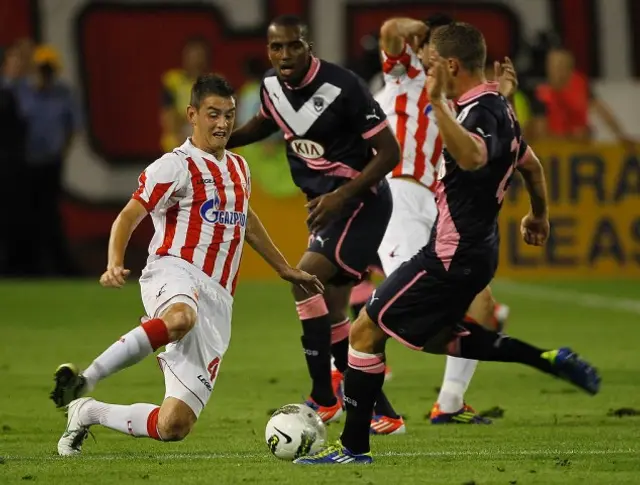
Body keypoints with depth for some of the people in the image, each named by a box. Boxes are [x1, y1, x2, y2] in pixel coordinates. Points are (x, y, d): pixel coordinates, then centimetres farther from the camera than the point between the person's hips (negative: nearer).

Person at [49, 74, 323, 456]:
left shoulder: (238, 168, 22)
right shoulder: (177, 166, -1)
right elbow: (129, 216, -8)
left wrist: (285, 269, 47)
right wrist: (115, 265, -26)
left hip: (217, 301, 6)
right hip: (175, 273, -6)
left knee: (175, 426, -7)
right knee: (181, 319, -48)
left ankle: (89, 413, 16)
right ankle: (86, 380, -37)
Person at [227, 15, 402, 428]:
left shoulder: (343, 87, -23)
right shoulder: (272, 86, -1)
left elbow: (389, 152, -18)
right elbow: (265, 123, 24)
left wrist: (341, 196, -26)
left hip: (360, 200, -8)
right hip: (325, 203, 8)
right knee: (331, 312, 8)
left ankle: (325, 399, -15)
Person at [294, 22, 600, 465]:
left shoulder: (480, 111, -22)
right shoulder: (498, 107, 9)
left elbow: (471, 157, -46)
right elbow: (531, 165, 26)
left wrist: (438, 102, -48)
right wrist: (539, 215, 42)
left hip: (452, 256, -10)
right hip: (475, 250, 10)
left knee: (366, 331, -4)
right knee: (438, 339, 26)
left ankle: (354, 446, 1)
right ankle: (549, 360, 19)